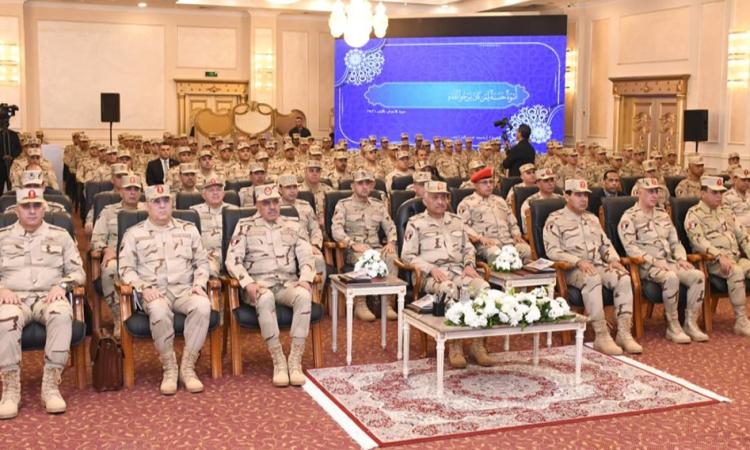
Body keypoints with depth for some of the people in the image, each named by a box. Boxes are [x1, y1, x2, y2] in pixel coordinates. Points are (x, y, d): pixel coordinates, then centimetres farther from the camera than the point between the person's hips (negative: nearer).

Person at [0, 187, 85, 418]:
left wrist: (61, 286, -8)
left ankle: (51, 386, -30)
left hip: (49, 298, 0)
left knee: (62, 315, -37)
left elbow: (78, 271, 12)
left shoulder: (60, 235, 15)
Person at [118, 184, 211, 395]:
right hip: (154, 292, -2)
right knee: (159, 310, -38)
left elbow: (202, 261, 18)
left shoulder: (188, 229, 17)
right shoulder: (134, 234, 11)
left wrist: (199, 283, -1)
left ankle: (188, 367, -21)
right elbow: (126, 268, 5)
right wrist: (144, 287, -11)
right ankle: (169, 369, -19)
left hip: (185, 289, 2)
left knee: (203, 305, -33)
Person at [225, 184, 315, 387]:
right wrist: (248, 283, -17)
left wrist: (305, 279, -12)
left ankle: (295, 360, -29)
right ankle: (278, 361, -29)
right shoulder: (245, 226, 9)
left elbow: (306, 258, 10)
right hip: (259, 284, -2)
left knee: (304, 296, -33)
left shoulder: (293, 227, 16)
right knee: (265, 298, -39)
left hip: (288, 283, 2)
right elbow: (232, 260, 0)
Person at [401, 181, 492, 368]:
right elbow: (407, 255, 0)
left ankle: (478, 343, -20)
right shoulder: (416, 223, 7)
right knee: (450, 290, -39)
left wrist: (469, 265, 4)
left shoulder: (457, 221, 22)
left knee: (484, 287, -26)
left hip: (458, 270, 5)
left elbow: (468, 248, 26)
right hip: (432, 274, -5)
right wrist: (431, 269, -13)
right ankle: (454, 346, -29)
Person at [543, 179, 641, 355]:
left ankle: (624, 333, -22)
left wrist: (613, 259, 3)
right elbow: (552, 250, -9)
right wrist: (578, 261, -21)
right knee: (593, 280, -38)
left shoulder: (592, 218, 23)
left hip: (599, 265, 6)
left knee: (624, 278, -23)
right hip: (572, 269, -6)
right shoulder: (555, 220, 1)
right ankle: (602, 337, -35)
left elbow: (606, 244, 26)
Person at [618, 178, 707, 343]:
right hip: (647, 266, -7)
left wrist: (681, 258, 4)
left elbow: (675, 241, 24)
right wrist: (655, 261, -20)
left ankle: (691, 324, -10)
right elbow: (631, 247, -12)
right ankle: (673, 327, -22)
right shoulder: (629, 217, -2)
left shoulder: (663, 214, 21)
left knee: (698, 275, -17)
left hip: (669, 262, 7)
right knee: (671, 278, -35)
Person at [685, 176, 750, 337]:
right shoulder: (694, 214, -1)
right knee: (737, 271, -34)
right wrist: (720, 256, -25)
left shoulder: (725, 213, 22)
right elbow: (699, 241, -14)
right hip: (713, 262, -7)